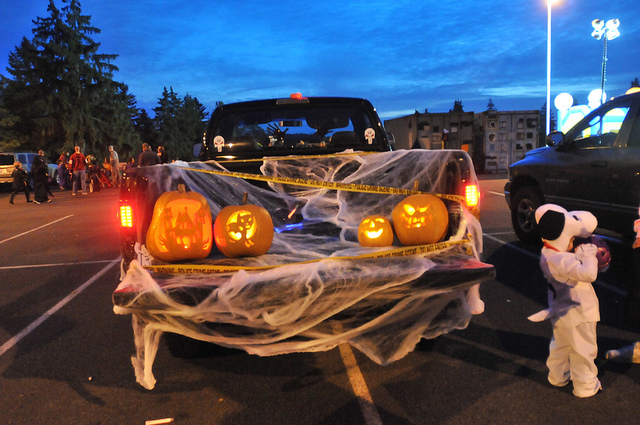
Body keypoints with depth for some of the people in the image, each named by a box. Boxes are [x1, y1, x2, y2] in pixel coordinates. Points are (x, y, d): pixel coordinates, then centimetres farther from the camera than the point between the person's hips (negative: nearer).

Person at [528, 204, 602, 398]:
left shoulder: (547, 254, -2)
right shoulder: (563, 261, -33)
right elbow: (588, 273, -37)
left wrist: (583, 253, -8)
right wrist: (588, 254, -23)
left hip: (561, 312, 9)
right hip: (577, 314, -9)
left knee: (560, 345, 26)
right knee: (583, 351, 10)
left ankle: (558, 376, 42)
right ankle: (586, 386, 26)